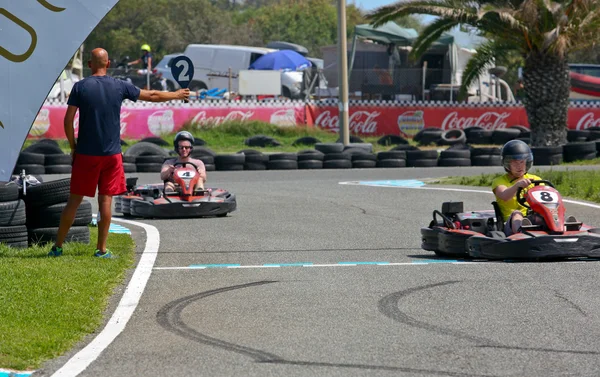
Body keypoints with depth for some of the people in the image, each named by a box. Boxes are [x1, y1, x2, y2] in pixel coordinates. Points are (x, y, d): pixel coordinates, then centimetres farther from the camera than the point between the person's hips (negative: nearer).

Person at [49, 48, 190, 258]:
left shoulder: (80, 87, -4)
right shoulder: (120, 87, 0)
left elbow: (68, 120, -7)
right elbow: (152, 96, 11)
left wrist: (73, 146, 6)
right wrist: (176, 95, 27)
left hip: (86, 154, 0)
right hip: (111, 154, 0)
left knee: (75, 199, 5)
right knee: (106, 199, 4)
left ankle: (57, 246, 9)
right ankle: (102, 249, 3)